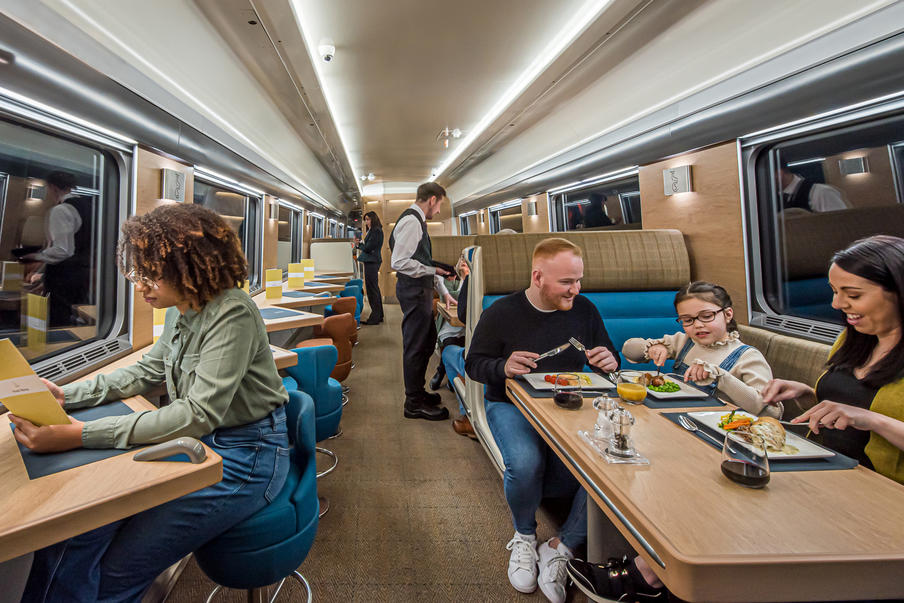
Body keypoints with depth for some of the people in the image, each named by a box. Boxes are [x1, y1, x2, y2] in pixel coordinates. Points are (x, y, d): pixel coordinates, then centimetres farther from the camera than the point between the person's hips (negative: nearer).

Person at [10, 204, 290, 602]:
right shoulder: (181, 310, 7)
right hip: (201, 442, 8)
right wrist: (66, 395, 4)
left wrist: (81, 435, -29)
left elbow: (200, 413, -27)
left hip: (243, 458, -8)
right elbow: (147, 371, 18)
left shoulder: (232, 314, -22)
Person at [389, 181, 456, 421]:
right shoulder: (411, 221, -15)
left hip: (421, 290, 10)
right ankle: (414, 404, 13)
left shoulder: (417, 221, 17)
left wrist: (443, 291, 18)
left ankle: (417, 391, 35)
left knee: (427, 341, 19)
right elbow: (399, 263, -23)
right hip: (413, 290, -10)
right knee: (415, 347, -1)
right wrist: (433, 270, -18)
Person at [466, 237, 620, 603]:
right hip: (512, 405, -2)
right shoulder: (502, 312, -4)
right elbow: (474, 364, 1)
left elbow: (609, 361, 17)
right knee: (524, 465, -32)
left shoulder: (584, 310, 6)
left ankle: (561, 548, -3)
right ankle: (525, 537, 5)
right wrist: (504, 367, -22)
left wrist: (609, 362, -9)